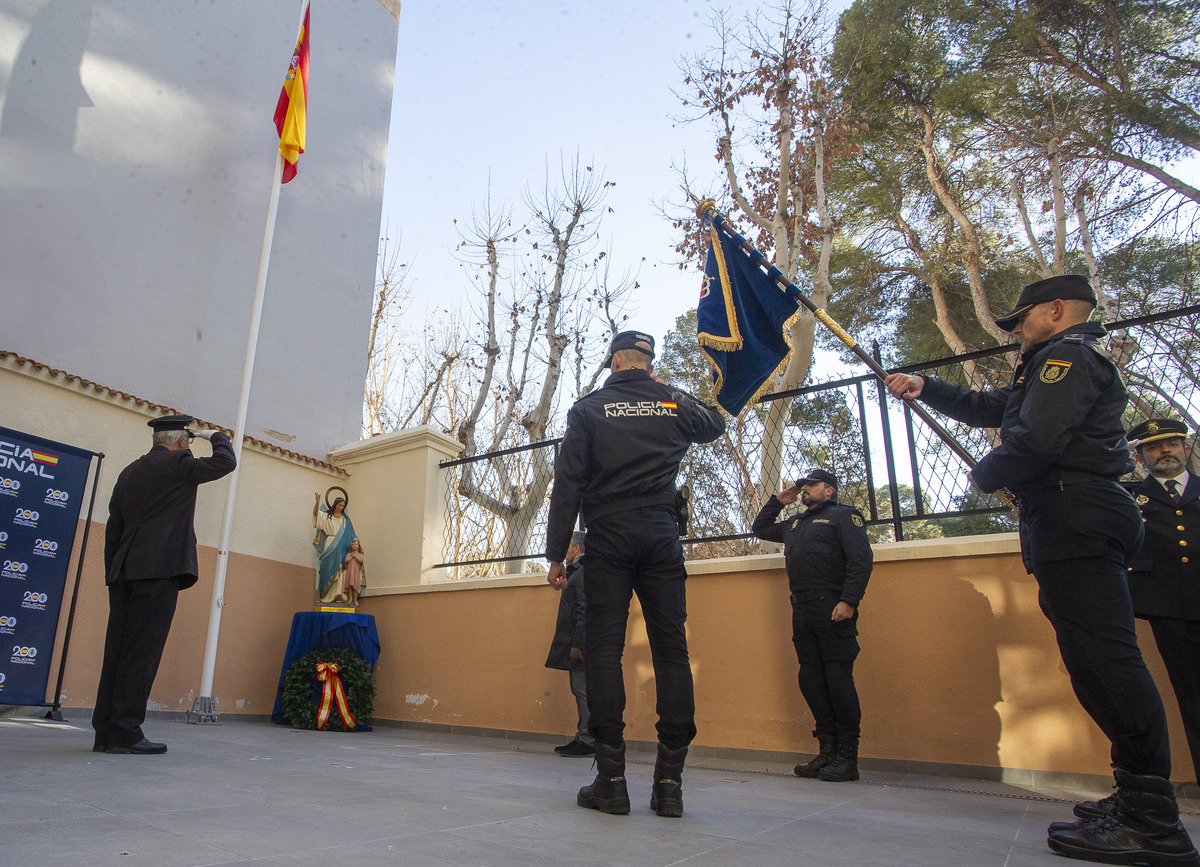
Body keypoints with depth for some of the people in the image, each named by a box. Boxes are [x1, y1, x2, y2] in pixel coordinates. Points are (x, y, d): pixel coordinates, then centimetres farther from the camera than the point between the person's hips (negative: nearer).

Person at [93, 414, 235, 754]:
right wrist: (216, 436, 18)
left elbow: (113, 528, 20)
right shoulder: (178, 463, -4)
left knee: (118, 650, 7)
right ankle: (124, 731, -5)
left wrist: (113, 572, 22)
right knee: (142, 651, -6)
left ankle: (105, 732, 11)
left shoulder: (128, 472, 19)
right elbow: (225, 462, -1)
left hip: (123, 572, 8)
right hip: (159, 572, -8)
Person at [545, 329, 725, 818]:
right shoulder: (674, 403, 13)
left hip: (608, 535, -2)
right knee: (671, 650, 2)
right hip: (662, 532, 2)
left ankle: (611, 779, -1)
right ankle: (669, 782, 1)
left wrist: (556, 554, 0)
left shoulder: (589, 408, 6)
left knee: (604, 649, -1)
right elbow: (715, 425, 36)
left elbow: (568, 485, -2)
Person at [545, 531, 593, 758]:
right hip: (574, 643, 10)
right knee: (580, 690, 12)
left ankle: (588, 742, -1)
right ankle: (583, 737, 17)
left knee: (583, 690, -6)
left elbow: (585, 610, -20)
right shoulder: (577, 572, 20)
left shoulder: (584, 573, -12)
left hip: (579, 644, -10)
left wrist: (578, 644, -23)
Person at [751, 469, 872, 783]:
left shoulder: (844, 515, 6)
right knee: (811, 679, 4)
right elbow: (759, 529, 38)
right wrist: (778, 501, 27)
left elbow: (861, 559, -5)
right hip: (802, 611, 7)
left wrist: (849, 601, -17)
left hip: (833, 609, -7)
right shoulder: (794, 523, 26)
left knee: (838, 677, -7)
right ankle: (828, 751, 10)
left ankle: (848, 757, -1)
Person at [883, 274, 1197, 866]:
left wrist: (985, 475, -2)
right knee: (1099, 662, 9)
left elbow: (1036, 439, -19)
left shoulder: (1068, 354, -4)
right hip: (1076, 524, 11)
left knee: (1103, 659, -14)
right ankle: (1140, 800, 14)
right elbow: (992, 408, 38)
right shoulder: (1065, 364, 30)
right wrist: (924, 390, 32)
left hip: (1074, 519, -11)